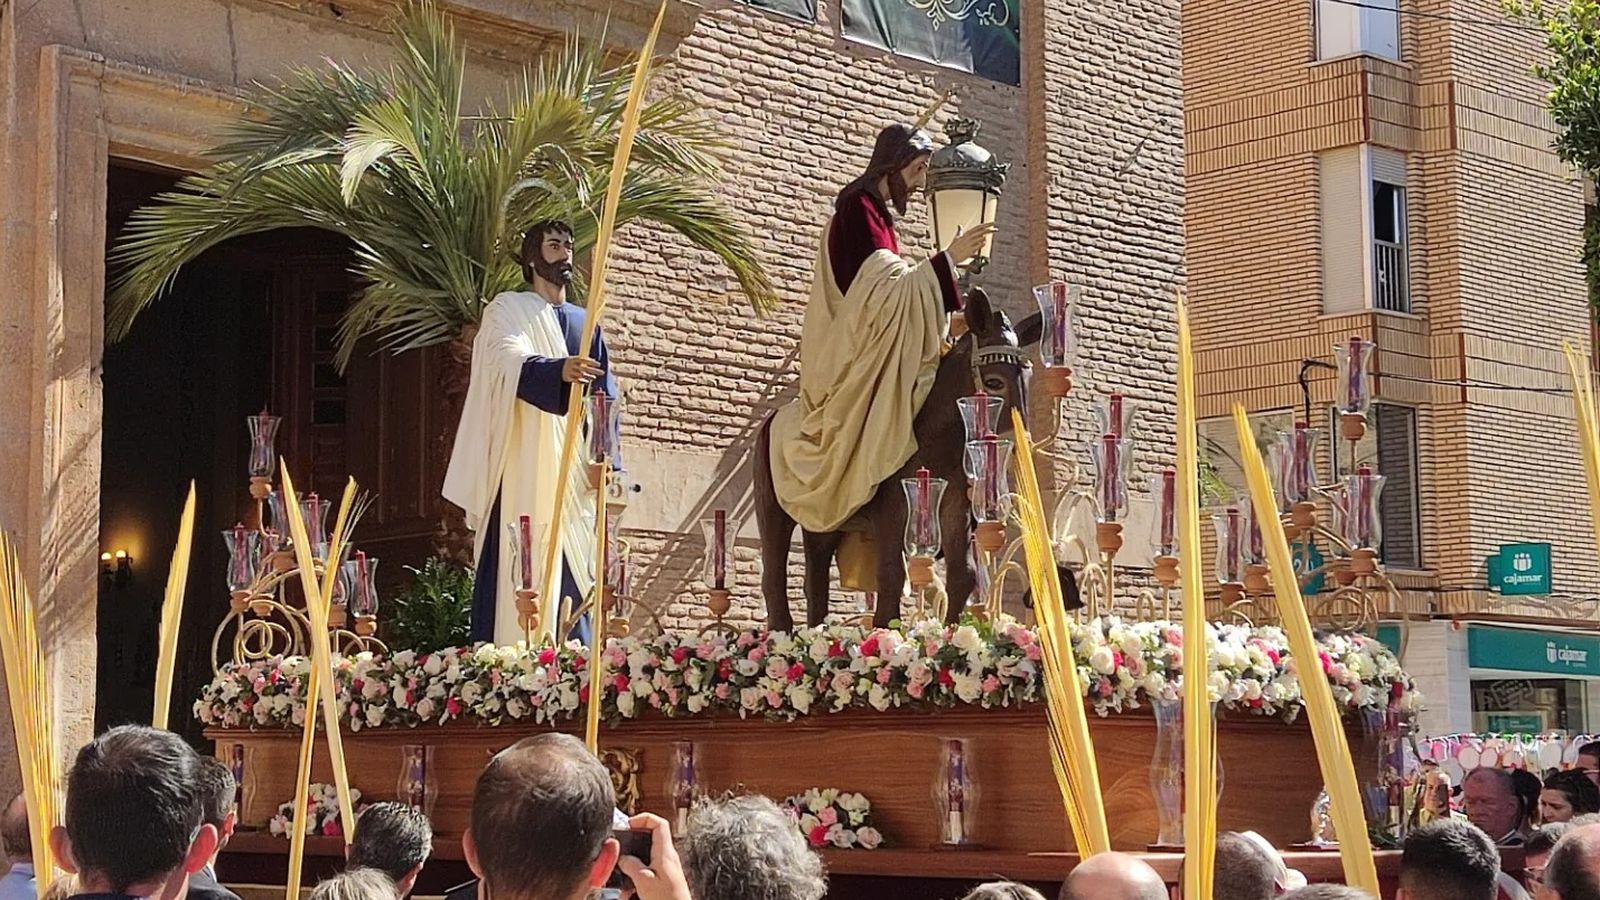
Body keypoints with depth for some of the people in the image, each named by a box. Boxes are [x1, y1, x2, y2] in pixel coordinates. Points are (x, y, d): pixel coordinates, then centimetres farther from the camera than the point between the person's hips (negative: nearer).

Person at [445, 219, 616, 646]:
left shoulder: (585, 323, 20)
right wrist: (559, 370, -39)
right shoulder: (508, 310, 3)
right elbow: (514, 364, -18)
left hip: (576, 473, 6)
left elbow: (605, 396, 17)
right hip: (525, 467, -6)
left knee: (573, 576, 4)